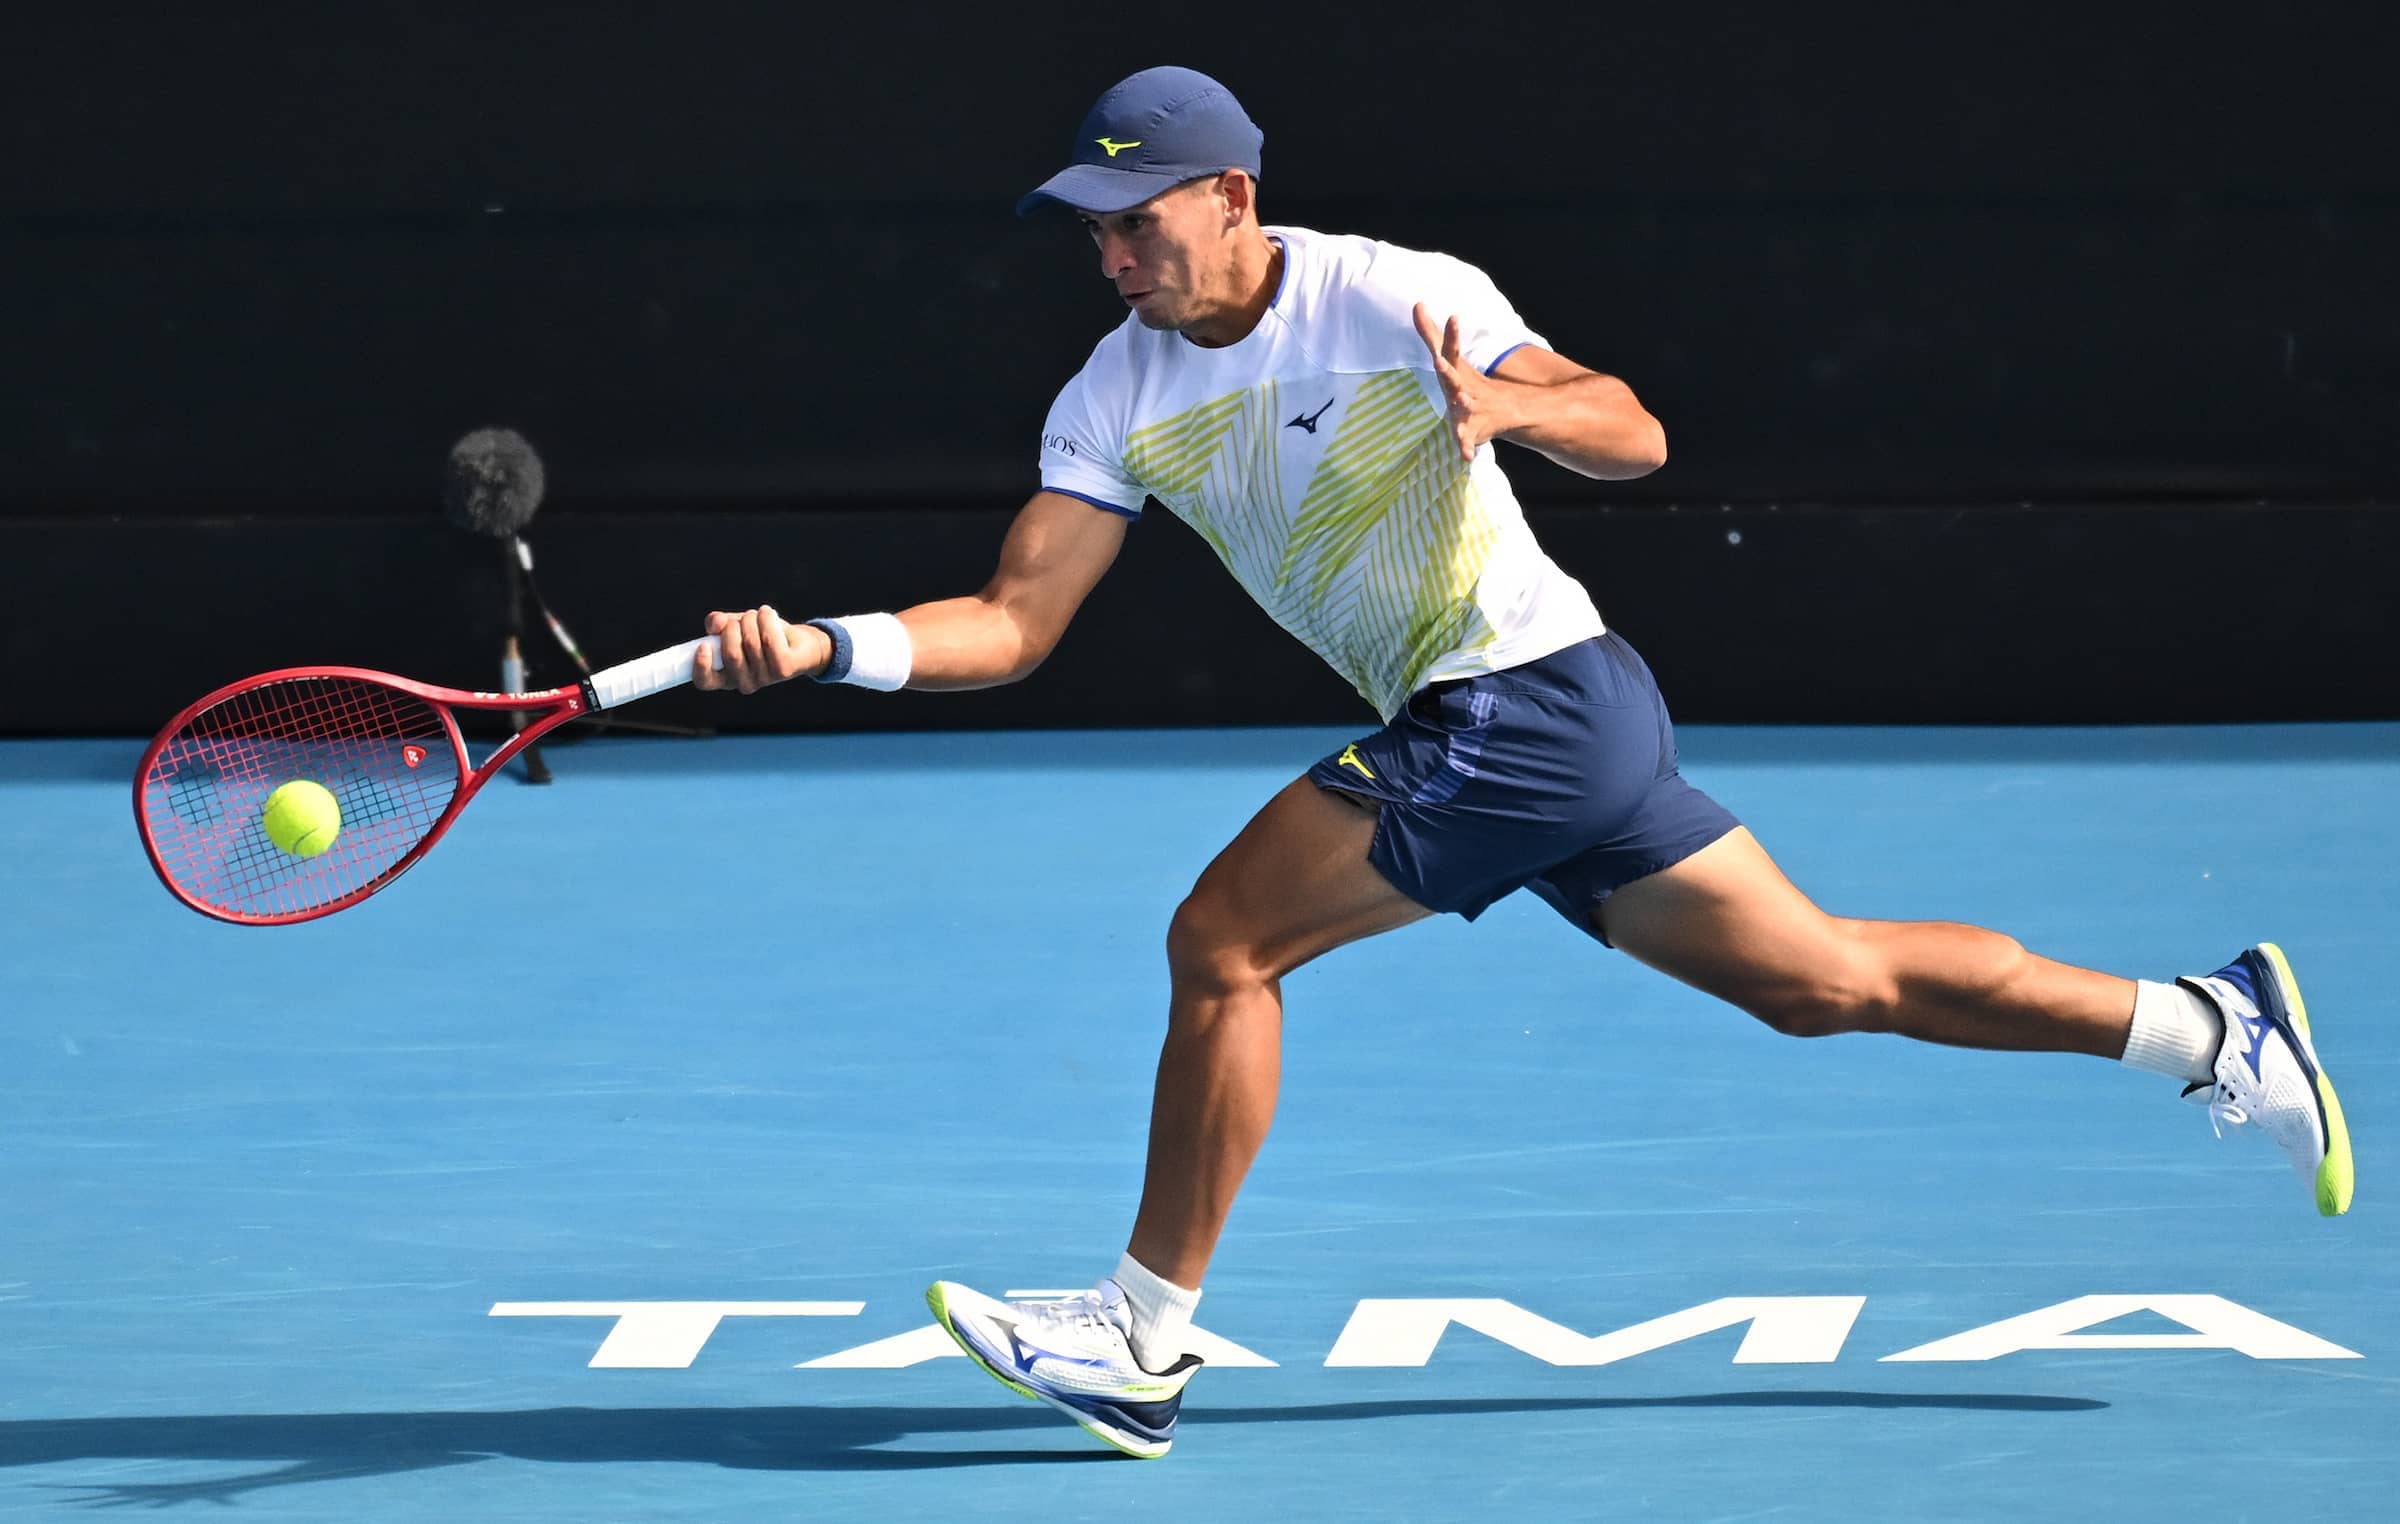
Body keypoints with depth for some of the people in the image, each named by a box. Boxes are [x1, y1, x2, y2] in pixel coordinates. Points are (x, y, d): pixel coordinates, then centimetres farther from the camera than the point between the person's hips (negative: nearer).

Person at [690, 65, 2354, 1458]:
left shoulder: (1394, 297, -14)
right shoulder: (1118, 403, 5)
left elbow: (1635, 436, -17)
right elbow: (1015, 623, 0)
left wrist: (1509, 404, -38)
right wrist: (825, 645, -14)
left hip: (1530, 699, -8)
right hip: (1526, 730, 8)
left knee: (1221, 940, -14)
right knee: (1825, 980, 12)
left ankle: (1144, 1340, -7)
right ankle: (2212, 1026, 21)